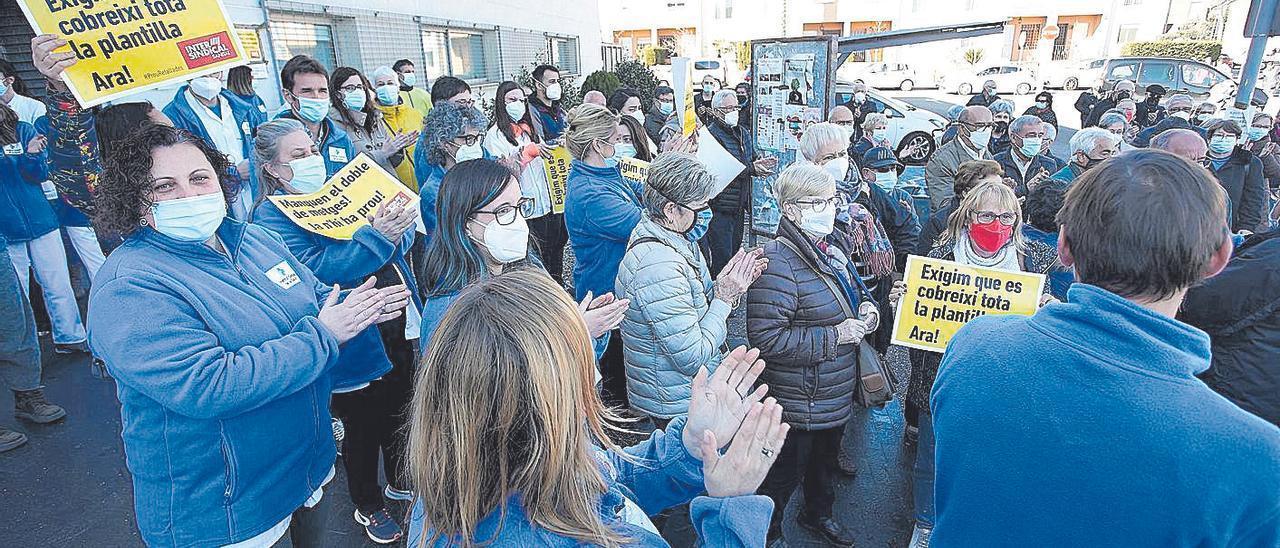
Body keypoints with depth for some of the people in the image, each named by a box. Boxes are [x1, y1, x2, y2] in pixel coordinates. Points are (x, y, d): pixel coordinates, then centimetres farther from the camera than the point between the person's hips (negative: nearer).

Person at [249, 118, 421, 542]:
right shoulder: (271, 218, -11)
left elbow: (401, 238, 3)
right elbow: (317, 274, -25)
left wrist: (397, 227, -20)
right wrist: (373, 235, -34)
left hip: (398, 322, 6)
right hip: (356, 343, -6)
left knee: (399, 412, 22)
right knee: (363, 428, 13)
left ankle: (400, 480, 47)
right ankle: (368, 506, 38)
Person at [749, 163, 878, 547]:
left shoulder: (833, 246, 2)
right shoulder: (779, 264, -28)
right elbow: (766, 339, -32)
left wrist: (865, 308, -3)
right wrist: (834, 336, -27)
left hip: (836, 394, 9)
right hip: (800, 403, -9)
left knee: (825, 457, 30)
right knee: (787, 471, 12)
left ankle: (818, 513, 56)